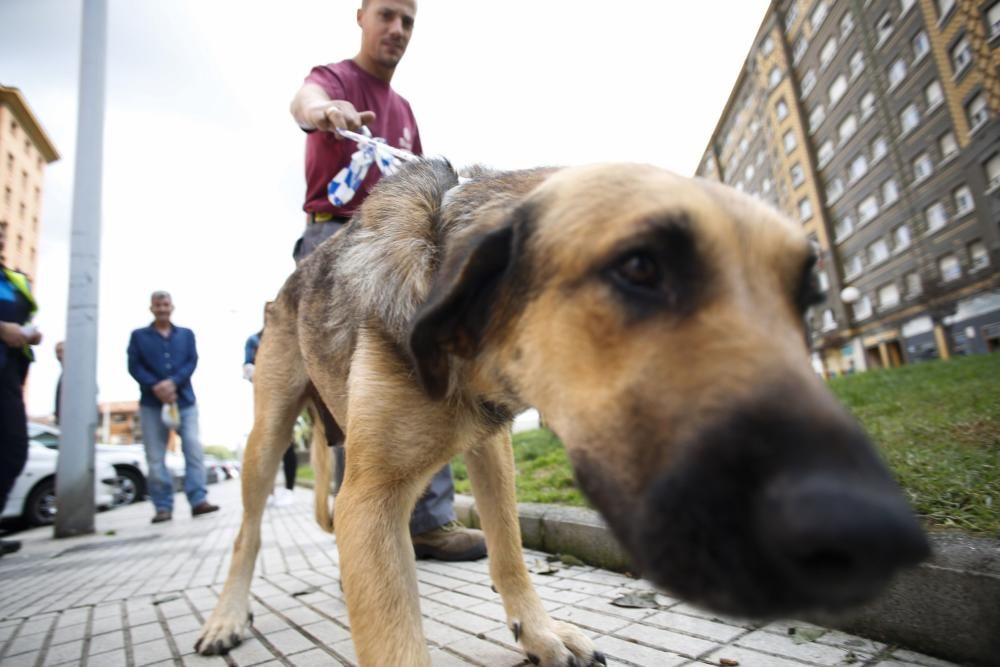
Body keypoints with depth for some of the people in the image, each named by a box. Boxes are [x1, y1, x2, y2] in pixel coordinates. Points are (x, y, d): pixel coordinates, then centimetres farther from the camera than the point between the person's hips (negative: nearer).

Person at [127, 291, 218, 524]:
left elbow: (192, 362, 2)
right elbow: (134, 366, 0)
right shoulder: (138, 335, 12)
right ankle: (163, 507, 5)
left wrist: (172, 382, -15)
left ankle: (198, 500, -9)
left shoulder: (186, 334, 15)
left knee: (194, 449, -9)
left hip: (184, 400, 1)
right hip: (151, 403, 0)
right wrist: (155, 387, -16)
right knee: (155, 457, 0)